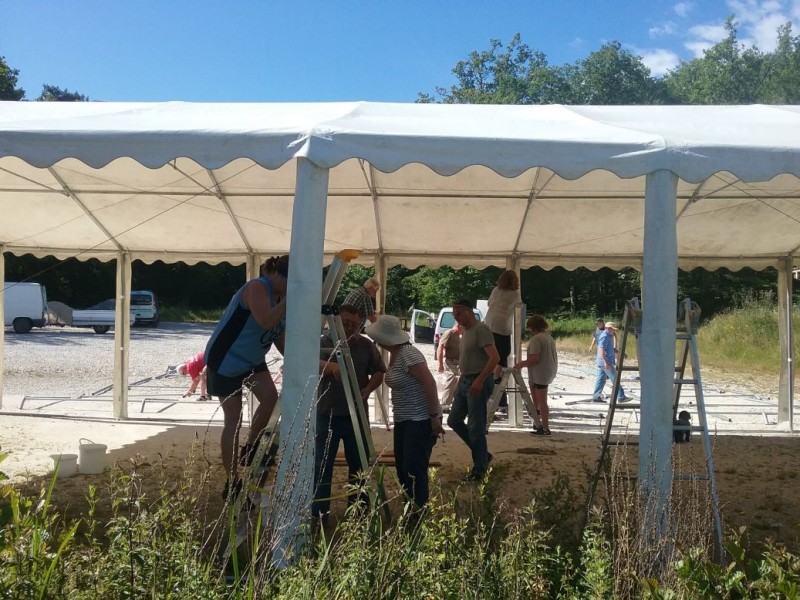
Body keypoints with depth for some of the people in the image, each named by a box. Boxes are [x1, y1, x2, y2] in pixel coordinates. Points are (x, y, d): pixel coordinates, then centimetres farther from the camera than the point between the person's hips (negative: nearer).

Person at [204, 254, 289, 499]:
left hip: (251, 360, 8)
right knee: (233, 420, -4)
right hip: (225, 359, -8)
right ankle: (232, 483, 7)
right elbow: (266, 321, -38)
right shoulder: (257, 288, -21)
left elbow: (279, 335, 11)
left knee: (270, 396, -15)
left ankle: (249, 450, 8)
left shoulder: (281, 296, 4)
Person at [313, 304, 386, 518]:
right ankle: (318, 514, 10)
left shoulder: (366, 345, 4)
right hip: (327, 414, -2)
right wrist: (329, 366, -43)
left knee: (359, 464, 11)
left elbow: (379, 371, 10)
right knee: (322, 465, 1)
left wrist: (368, 389, -9)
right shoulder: (323, 342, -5)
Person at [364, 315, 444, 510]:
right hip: (403, 420, 10)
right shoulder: (394, 355, 8)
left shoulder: (408, 355, -19)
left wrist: (435, 417, -22)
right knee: (403, 470, 13)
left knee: (413, 471, -9)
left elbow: (430, 383, -23)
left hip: (420, 421, -10)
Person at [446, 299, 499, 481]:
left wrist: (479, 381, -28)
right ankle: (483, 455, 24)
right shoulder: (465, 331, 13)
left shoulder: (481, 329, -15)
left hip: (478, 382, -10)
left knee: (475, 427, -3)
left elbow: (494, 357, -24)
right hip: (465, 381, 10)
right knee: (454, 420, 13)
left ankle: (480, 469, 10)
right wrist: (462, 381, 19)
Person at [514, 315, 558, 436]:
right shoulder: (550, 337, 13)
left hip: (541, 373, -10)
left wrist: (522, 364, -11)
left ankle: (545, 429, -1)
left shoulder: (536, 339, -17)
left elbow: (534, 358, -24)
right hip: (551, 371, 10)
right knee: (531, 383, 31)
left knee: (542, 401, -4)